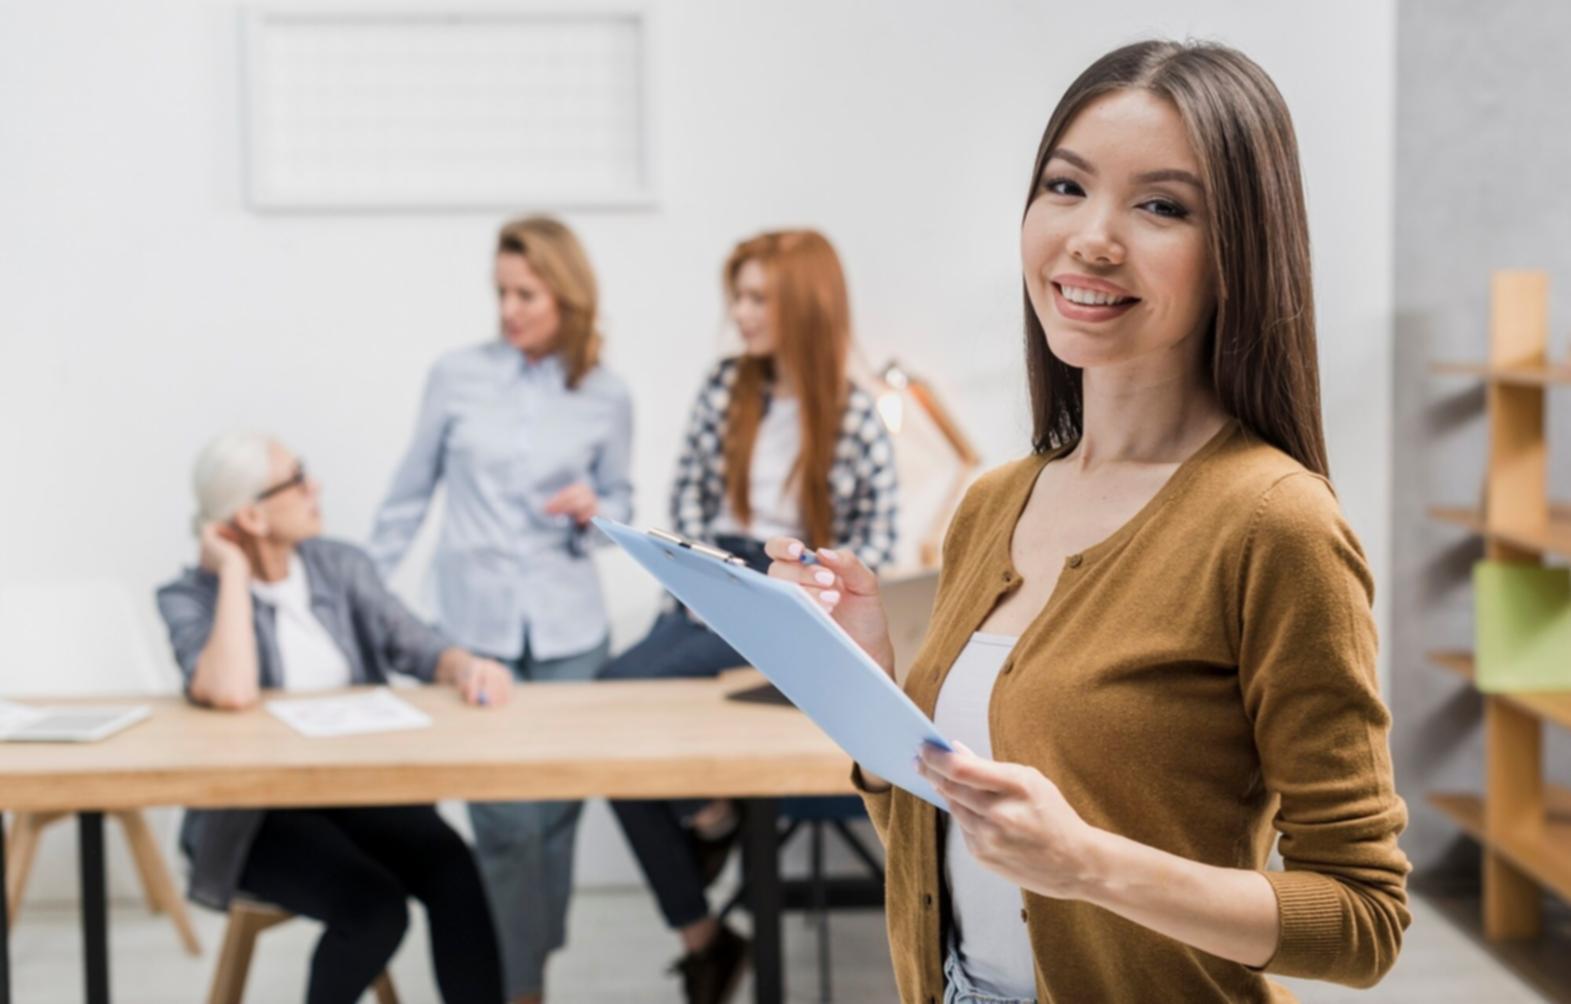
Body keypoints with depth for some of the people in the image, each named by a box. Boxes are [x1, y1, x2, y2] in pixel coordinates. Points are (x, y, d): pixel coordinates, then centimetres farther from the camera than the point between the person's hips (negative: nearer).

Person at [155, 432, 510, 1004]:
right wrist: (233, 571, -18)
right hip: (255, 811, -4)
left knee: (457, 877, -25)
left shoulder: (341, 565, 6)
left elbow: (415, 647, -1)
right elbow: (232, 693, -28)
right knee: (373, 906, -28)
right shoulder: (190, 598, -9)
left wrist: (465, 667, -24)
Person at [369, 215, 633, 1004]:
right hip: (475, 624, -1)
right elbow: (409, 493, 7)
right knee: (504, 817, -6)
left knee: (557, 806, 7)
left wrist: (593, 511, -12)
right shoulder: (457, 375, 0)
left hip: (567, 628, 1)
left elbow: (620, 503, 11)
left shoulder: (607, 397, 2)